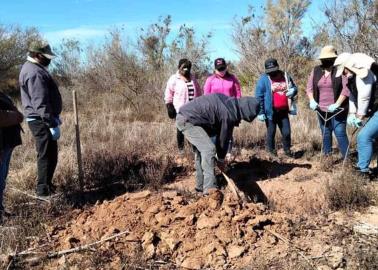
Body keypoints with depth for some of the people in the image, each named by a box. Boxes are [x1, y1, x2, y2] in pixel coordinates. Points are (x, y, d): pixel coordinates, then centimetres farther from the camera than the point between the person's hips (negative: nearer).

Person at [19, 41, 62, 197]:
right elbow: (40, 103, -25)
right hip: (41, 121, -11)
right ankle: (44, 190, 4)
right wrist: (52, 124, -25)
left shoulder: (34, 68, 16)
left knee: (48, 154, 18)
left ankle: (46, 185, 28)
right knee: (47, 155, -4)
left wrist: (54, 117, 25)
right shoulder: (35, 73, -18)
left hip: (41, 119, 11)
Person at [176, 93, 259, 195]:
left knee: (201, 148, 17)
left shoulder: (228, 101, 9)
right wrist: (221, 159, 10)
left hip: (183, 117, 10)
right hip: (187, 120, -10)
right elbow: (224, 137, -5)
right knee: (209, 149, -13)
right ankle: (209, 188, -14)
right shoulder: (229, 114, -18)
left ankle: (200, 185, 24)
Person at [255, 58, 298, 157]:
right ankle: (271, 152, 23)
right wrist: (260, 112, -13)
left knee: (287, 132, 8)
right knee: (271, 133, 9)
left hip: (283, 111, 4)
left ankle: (287, 150, 26)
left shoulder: (285, 76, 5)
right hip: (271, 112, -4)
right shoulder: (264, 79, -8)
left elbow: (294, 88, 18)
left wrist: (293, 91, -8)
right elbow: (259, 97, -9)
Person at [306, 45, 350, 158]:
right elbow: (309, 87, 7)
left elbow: (346, 88, -15)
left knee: (340, 133, -7)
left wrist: (337, 104, -23)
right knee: (325, 133, 14)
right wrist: (312, 100, -10)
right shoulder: (316, 70, 5)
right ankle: (326, 156, 26)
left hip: (338, 109, -5)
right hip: (322, 109, 5)